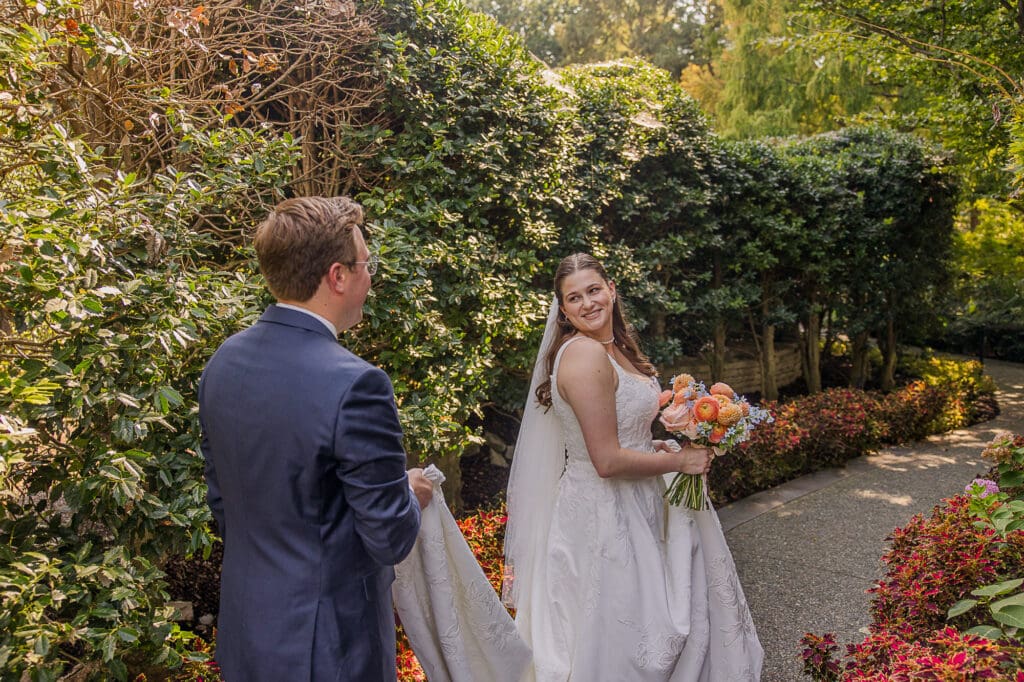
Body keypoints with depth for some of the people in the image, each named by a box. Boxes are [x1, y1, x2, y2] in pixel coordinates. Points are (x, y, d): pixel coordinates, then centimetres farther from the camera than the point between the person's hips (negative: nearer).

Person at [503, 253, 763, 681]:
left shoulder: (613, 348, 8)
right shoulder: (586, 355, -22)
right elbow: (608, 461, -24)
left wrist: (659, 447, 6)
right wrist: (679, 461, -13)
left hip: (627, 505, 9)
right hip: (606, 516, -9)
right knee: (617, 645, 8)